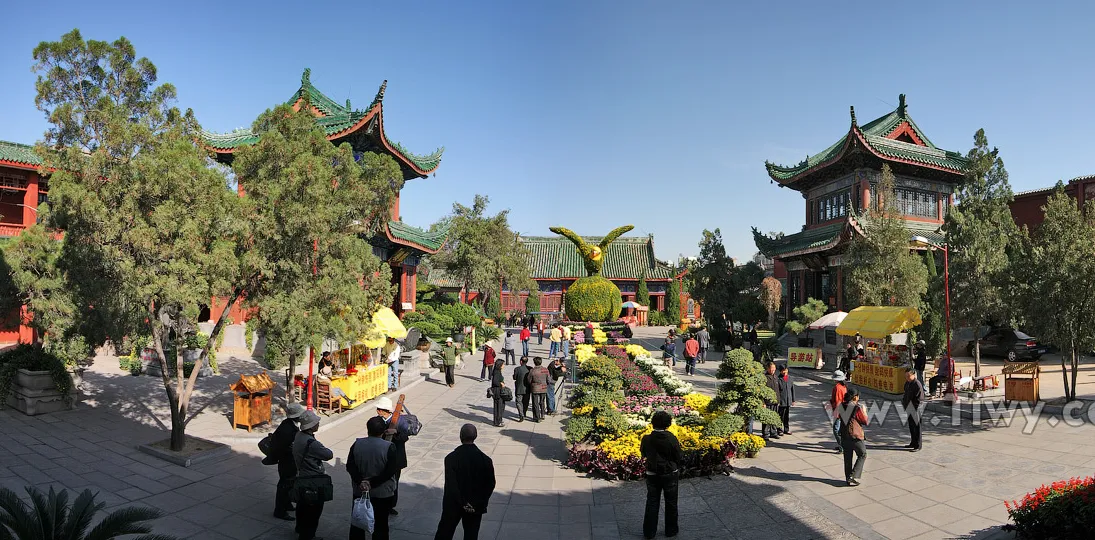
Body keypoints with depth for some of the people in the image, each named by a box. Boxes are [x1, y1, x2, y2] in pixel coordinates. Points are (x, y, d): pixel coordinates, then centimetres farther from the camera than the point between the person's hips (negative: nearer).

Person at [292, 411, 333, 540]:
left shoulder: (298, 435, -5)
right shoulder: (312, 443, -32)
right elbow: (329, 455, -23)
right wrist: (324, 451, -3)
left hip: (301, 475, 9)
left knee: (302, 504, 27)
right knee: (314, 509, 8)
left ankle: (300, 529, 47)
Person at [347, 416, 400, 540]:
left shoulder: (357, 444, -8)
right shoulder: (389, 447, -18)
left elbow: (350, 466, -11)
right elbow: (391, 470, -20)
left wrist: (361, 482, -17)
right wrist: (372, 482, -16)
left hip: (359, 491, 3)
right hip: (383, 493, -2)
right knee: (380, 525, 13)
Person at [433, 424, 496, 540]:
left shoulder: (451, 458, -17)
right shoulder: (486, 460, -12)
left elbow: (450, 485, -20)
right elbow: (490, 485, -7)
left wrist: (462, 503, -12)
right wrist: (480, 504, 0)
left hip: (453, 504, -1)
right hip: (476, 507, 1)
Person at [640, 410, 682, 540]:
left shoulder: (646, 438, -14)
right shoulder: (671, 438, -21)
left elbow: (643, 454, 2)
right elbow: (679, 457, -11)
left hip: (652, 475, 2)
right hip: (670, 475, -1)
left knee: (652, 503, 14)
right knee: (671, 503, 17)